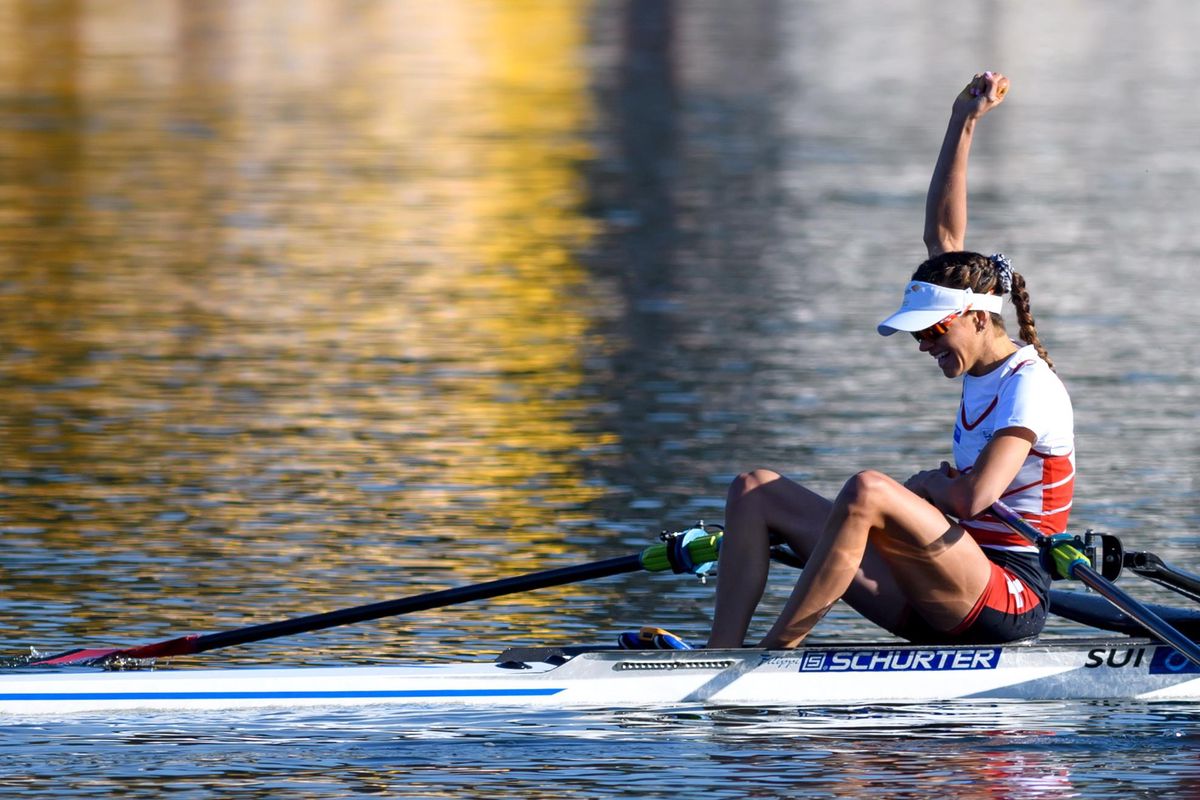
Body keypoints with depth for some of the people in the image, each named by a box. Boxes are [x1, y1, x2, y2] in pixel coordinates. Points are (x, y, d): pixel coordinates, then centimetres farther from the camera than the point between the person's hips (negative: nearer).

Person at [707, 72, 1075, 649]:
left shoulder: (1030, 389, -12)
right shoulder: (986, 367, 13)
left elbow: (972, 497, -26)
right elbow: (942, 234, 17)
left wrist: (923, 487, -5)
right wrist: (963, 125, 13)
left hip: (1007, 601, -10)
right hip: (939, 610, 10)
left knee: (866, 490, -35)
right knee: (755, 489, 1)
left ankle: (774, 654, -29)